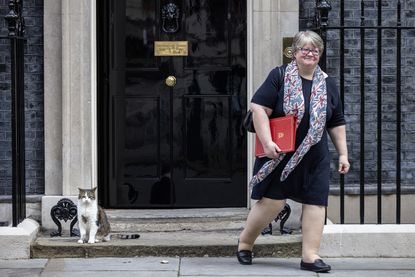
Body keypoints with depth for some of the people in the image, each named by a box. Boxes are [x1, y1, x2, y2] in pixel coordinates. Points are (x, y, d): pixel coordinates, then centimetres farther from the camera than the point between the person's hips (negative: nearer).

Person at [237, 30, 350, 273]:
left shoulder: (328, 84, 10)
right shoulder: (280, 76, -4)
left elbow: (337, 124, 14)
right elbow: (259, 108, -10)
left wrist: (343, 153, 9)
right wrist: (267, 142, -18)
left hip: (314, 157, 4)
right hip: (280, 154, -4)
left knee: (316, 203, -2)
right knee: (272, 201, -2)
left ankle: (310, 255, 4)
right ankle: (245, 242, 19)